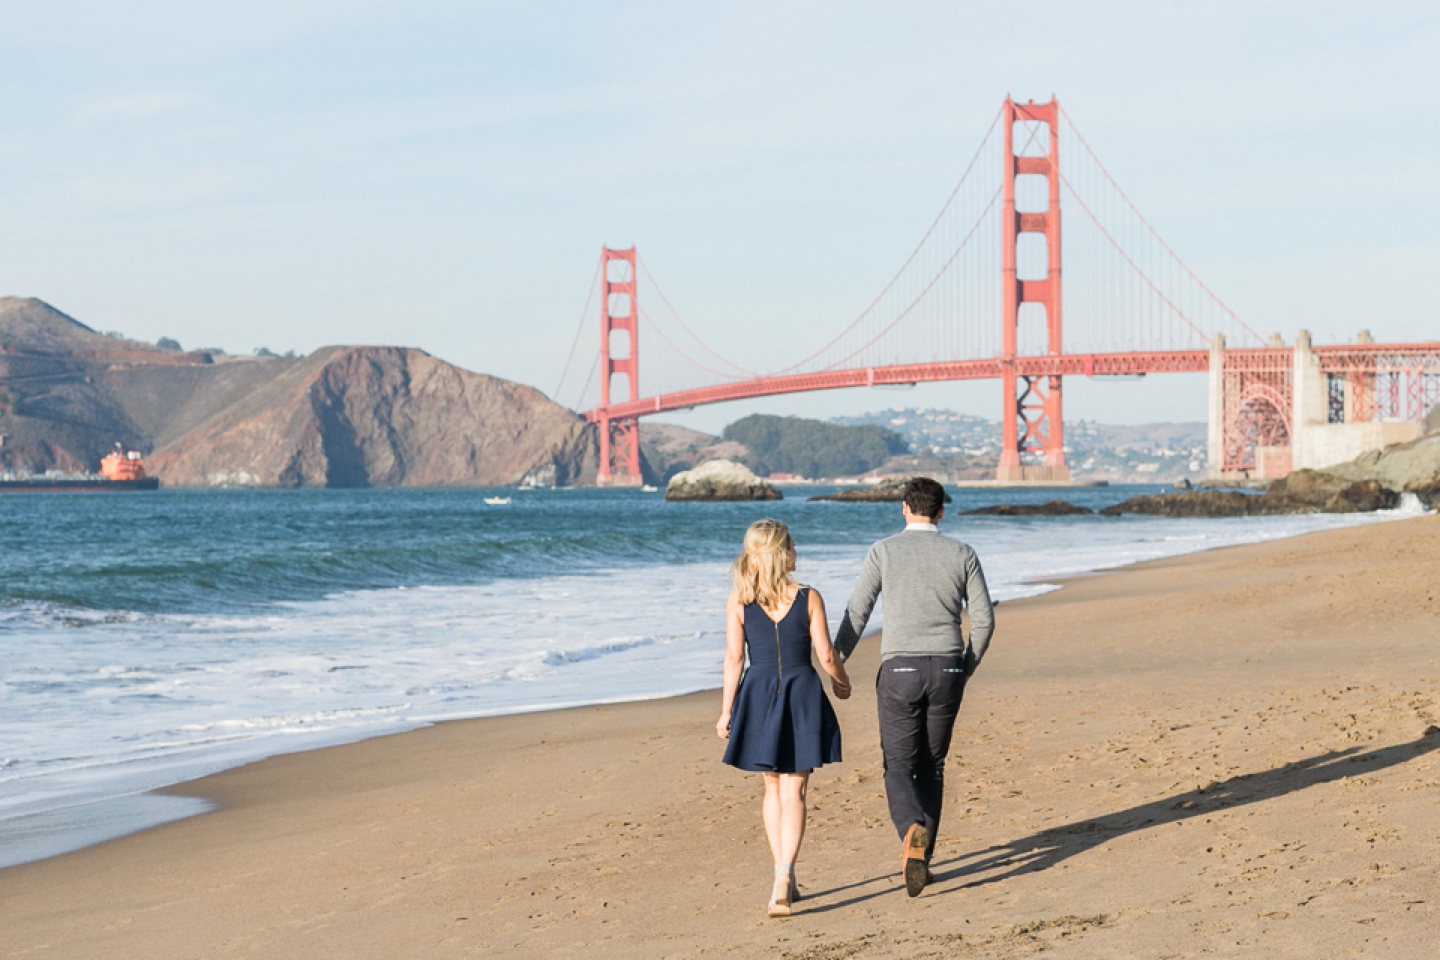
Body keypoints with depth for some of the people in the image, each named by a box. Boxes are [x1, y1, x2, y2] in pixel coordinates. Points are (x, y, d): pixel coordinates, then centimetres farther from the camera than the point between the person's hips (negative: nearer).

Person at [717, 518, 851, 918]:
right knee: (793, 793, -1)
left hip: (758, 695, 2)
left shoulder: (738, 600, -4)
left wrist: (726, 711, 3)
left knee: (773, 788, 17)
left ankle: (785, 879, 22)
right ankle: (782, 877, -18)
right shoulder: (808, 598, -7)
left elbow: (734, 658, -4)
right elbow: (826, 655, -4)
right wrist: (842, 683, 16)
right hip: (803, 694, -2)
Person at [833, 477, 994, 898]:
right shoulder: (962, 554, 4)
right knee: (931, 768, 16)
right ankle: (920, 857, 17)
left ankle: (913, 831, -30)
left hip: (900, 672, -2)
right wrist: (967, 667, 19)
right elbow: (984, 620, 3)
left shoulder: (884, 551, -2)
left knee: (899, 769, 1)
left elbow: (856, 615, -5)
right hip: (946, 671, 2)